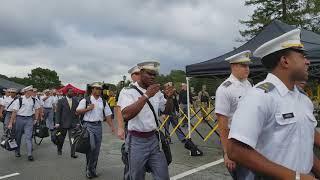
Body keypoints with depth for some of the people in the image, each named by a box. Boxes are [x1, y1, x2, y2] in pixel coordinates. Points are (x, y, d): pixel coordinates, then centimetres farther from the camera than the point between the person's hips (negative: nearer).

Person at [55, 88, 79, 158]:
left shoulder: (76, 101, 4)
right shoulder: (61, 101, -4)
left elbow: (77, 112, 8)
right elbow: (58, 112, -5)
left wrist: (77, 122, 4)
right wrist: (57, 123, -10)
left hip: (73, 123, 1)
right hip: (63, 123, -1)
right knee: (61, 138, 15)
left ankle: (73, 153, 2)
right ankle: (59, 150, 38)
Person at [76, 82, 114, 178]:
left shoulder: (103, 102, 9)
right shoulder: (85, 100, 0)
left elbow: (108, 115, 7)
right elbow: (77, 111, -1)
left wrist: (112, 126, -2)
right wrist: (88, 108, -13)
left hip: (98, 126, 4)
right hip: (88, 125, -4)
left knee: (97, 149, 9)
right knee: (91, 146, -15)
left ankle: (93, 169, 25)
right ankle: (88, 168, 8)